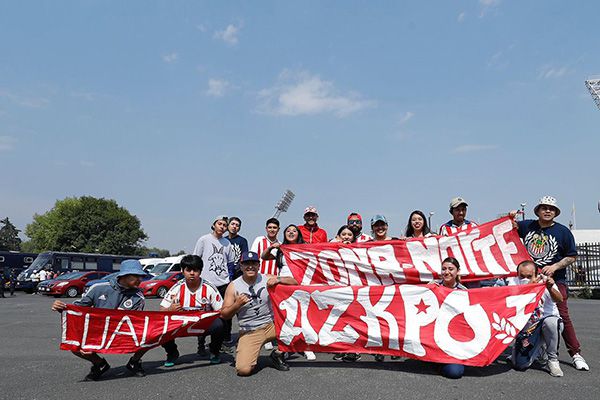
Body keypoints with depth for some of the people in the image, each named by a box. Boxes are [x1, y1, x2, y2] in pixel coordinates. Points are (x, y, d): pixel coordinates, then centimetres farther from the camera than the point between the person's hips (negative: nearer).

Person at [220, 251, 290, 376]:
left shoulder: (267, 279, -2)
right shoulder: (233, 286, -4)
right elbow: (224, 315, -2)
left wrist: (279, 280, -18)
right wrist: (237, 304, -21)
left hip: (271, 325, 3)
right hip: (249, 331, -2)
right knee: (243, 369, -23)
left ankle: (278, 354, 6)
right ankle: (248, 354, 14)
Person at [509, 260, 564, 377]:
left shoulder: (544, 280, -11)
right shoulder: (513, 282, -7)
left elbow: (559, 300, -27)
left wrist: (550, 288, -49)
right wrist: (528, 287, -39)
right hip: (527, 329, 2)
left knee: (550, 322, -40)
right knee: (520, 365, -13)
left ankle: (552, 359, -15)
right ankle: (540, 351, 23)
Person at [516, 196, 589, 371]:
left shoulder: (563, 231, -1)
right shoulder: (526, 226, 5)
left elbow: (572, 257, 1)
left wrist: (554, 267, -12)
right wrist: (510, 218, -2)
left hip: (555, 279, -2)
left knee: (562, 316, -7)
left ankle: (576, 353, 2)